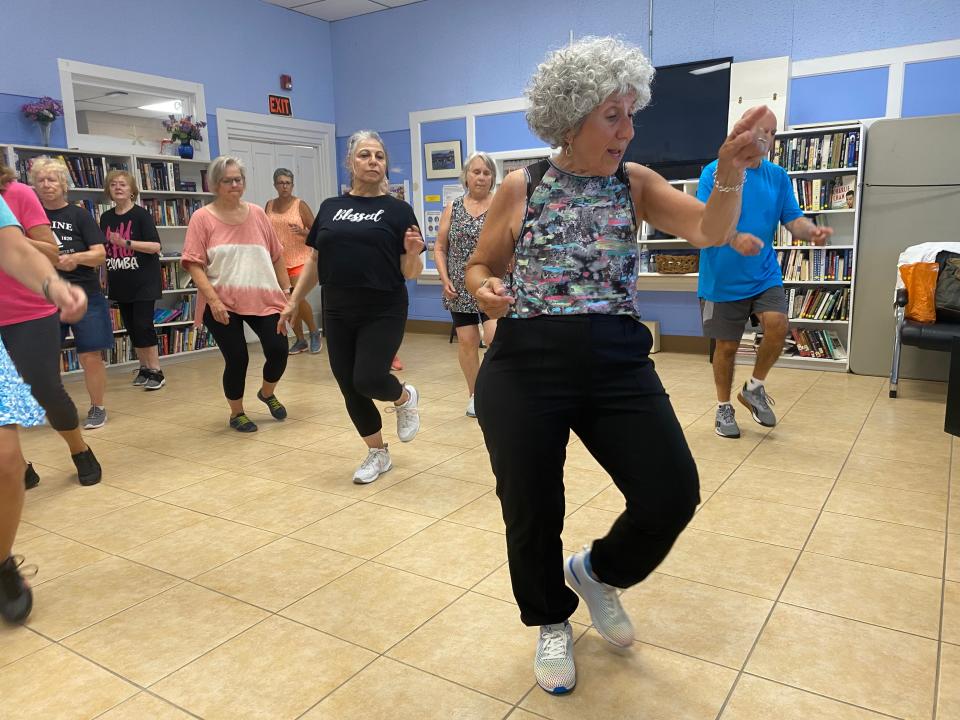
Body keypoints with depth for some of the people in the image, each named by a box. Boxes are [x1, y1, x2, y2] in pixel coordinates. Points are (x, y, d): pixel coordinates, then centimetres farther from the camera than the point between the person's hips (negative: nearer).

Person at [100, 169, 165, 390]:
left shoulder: (141, 215, -7)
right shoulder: (106, 218, 9)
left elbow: (155, 246, -15)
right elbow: (104, 251, 16)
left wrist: (125, 242, -24)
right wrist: (103, 278, 13)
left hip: (143, 281, -5)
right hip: (120, 283, 6)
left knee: (143, 325, -9)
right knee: (131, 327, 8)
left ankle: (156, 372, -2)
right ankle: (144, 368, 19)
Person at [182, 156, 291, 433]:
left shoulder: (257, 214, 6)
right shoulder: (202, 218, -4)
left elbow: (276, 256, 11)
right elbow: (194, 264, -9)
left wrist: (286, 291, 9)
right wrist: (212, 299, -18)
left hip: (263, 298, 3)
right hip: (222, 303, -3)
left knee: (278, 349, -2)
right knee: (236, 359, 0)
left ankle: (267, 393, 31)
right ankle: (237, 413, 25)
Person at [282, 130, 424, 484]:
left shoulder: (398, 210, -2)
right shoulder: (329, 208, 8)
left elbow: (410, 273, -2)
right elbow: (316, 261, 14)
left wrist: (413, 253, -22)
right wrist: (294, 301, 13)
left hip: (383, 312, -4)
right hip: (338, 313, 4)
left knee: (368, 380, -15)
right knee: (350, 389, 7)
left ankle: (405, 397, 21)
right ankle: (377, 454, 29)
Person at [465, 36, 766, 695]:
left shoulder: (637, 184, 5)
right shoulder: (521, 189, 2)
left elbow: (709, 232, -8)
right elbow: (480, 266, 11)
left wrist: (730, 174, -26)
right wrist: (486, 289, -12)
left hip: (618, 364, 2)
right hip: (524, 369, -1)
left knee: (673, 495, -3)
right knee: (532, 512, 6)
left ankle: (598, 571, 30)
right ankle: (553, 622, 38)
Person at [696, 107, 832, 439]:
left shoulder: (778, 176, 6)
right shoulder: (715, 172, -7)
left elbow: (793, 219, 4)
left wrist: (812, 231, -19)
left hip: (764, 273, 3)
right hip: (723, 277, -3)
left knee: (777, 324, -18)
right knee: (726, 346, 5)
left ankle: (754, 388, 9)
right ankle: (723, 407, 27)